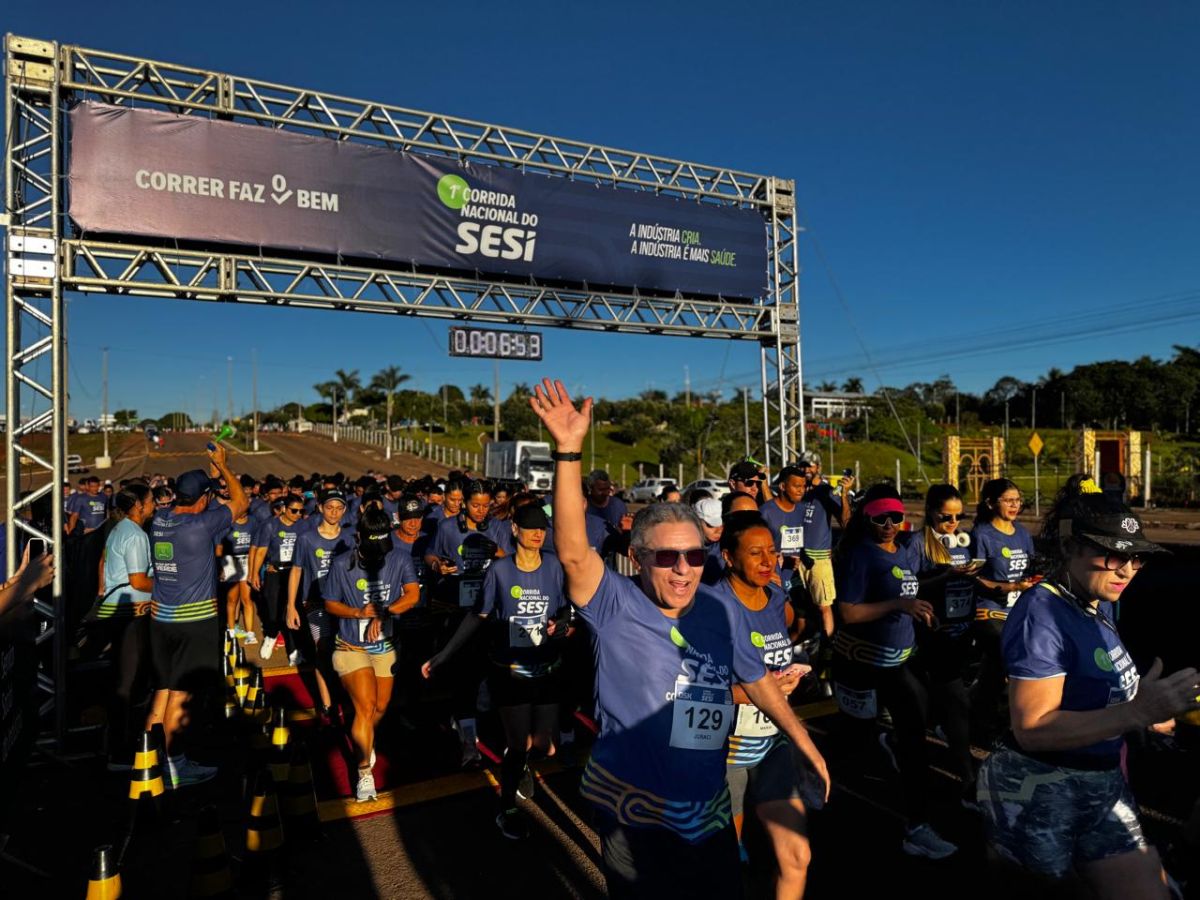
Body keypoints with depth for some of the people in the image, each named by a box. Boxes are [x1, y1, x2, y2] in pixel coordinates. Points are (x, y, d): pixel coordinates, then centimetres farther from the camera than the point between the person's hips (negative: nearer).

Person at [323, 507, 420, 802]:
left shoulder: (399, 560, -10)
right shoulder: (342, 565, -13)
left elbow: (412, 595, -19)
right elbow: (330, 604, -4)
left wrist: (383, 613, -31)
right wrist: (359, 613, -21)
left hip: (385, 647, 3)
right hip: (351, 647, -3)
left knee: (381, 707, 14)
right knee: (366, 708, -12)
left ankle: (365, 741, 47)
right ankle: (364, 772, 7)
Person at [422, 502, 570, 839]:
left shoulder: (554, 567, -4)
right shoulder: (499, 570, -8)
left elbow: (563, 609, 7)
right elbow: (479, 616, -1)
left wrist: (560, 624, -16)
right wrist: (444, 654, -4)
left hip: (547, 670, 2)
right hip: (509, 670, -2)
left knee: (543, 746, 8)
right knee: (517, 744, 4)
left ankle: (520, 764, 46)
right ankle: (507, 810, 32)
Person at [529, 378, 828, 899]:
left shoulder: (719, 613, -1)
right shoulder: (616, 607, -16)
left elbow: (757, 681, 12)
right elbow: (573, 552, -33)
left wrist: (805, 745, 15)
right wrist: (569, 451, -42)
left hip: (709, 813, 5)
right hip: (635, 817, -4)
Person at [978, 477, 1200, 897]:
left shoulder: (1094, 608, 4)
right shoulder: (1043, 611, -22)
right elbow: (1032, 729, -28)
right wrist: (1138, 712, -33)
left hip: (1101, 790, 8)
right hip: (1039, 795, -8)